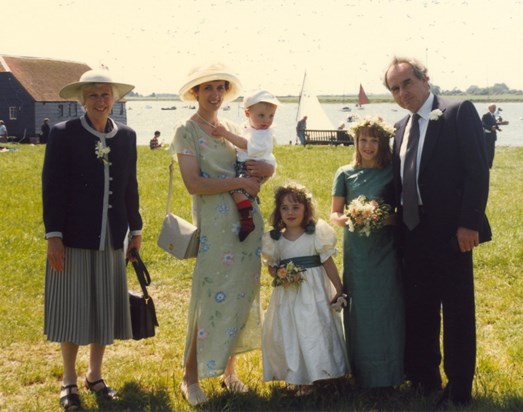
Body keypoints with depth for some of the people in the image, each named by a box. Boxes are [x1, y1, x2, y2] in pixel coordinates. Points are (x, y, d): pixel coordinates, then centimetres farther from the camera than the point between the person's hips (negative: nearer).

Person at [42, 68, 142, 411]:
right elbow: (52, 187, -8)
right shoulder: (63, 134, -6)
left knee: (105, 310, 10)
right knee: (72, 311, 4)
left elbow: (130, 187, 11)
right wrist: (53, 235, -12)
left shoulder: (127, 136, 6)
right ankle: (69, 381, 20)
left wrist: (136, 230, 12)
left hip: (112, 239, 4)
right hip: (74, 238, -4)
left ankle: (95, 376, 27)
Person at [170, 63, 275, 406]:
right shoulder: (187, 132, -3)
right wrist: (238, 182, -17)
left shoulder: (234, 129, 14)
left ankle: (229, 370, 23)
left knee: (242, 292, 10)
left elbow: (265, 167, 15)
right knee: (211, 295, -5)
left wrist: (264, 169, -8)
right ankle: (191, 376, 8)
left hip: (247, 219, 6)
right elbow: (193, 183, -15)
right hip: (215, 221, -6)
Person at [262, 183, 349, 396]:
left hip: (314, 293, -3)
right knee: (288, 334, 5)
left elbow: (329, 263, -3)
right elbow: (271, 267, 11)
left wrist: (339, 290, -5)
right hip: (287, 295, 3)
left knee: (315, 330, -2)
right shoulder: (275, 240, 4)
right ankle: (299, 377, 18)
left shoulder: (316, 235, -5)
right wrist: (278, 272, -13)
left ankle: (316, 375, 12)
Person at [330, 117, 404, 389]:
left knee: (386, 309, -1)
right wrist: (347, 219, -15)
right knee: (359, 310, 2)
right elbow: (334, 214, 7)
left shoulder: (392, 173, 3)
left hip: (386, 252, -1)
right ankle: (361, 374, 15)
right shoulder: (345, 174, 6)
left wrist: (386, 218, -17)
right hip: (356, 252, 1)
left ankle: (387, 376, 12)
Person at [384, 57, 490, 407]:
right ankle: (423, 379, 29)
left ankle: (459, 390, 15)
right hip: (414, 233, 7)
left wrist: (469, 223, -18)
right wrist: (399, 221, 7)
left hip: (451, 232, -7)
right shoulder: (402, 127, 14)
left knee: (458, 312, 4)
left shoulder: (459, 112, -8)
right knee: (418, 310, 15)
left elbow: (478, 170, -14)